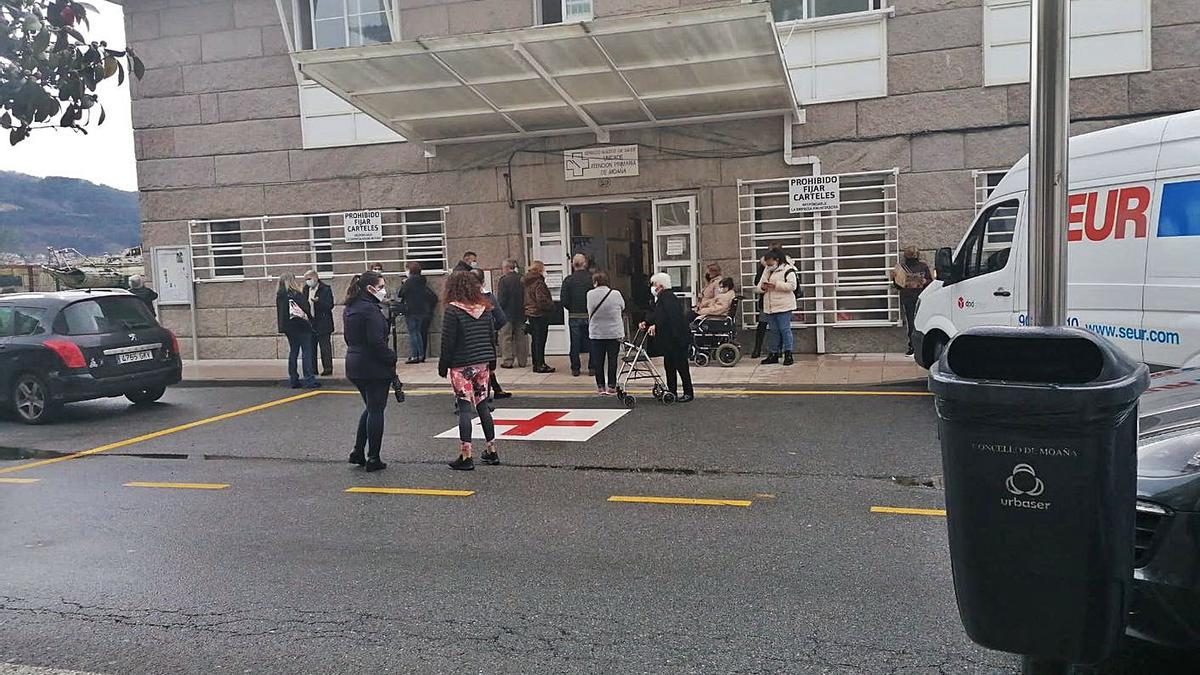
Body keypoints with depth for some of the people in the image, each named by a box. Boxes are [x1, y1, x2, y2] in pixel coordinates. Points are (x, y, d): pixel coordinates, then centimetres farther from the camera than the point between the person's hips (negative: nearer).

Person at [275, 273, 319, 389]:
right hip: (301, 326, -6)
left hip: (288, 328, 6)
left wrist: (283, 326, 17)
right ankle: (309, 380, -5)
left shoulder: (279, 296, 4)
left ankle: (293, 380, 14)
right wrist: (310, 320, 3)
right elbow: (307, 309, -12)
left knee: (293, 352, 13)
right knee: (306, 353, -2)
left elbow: (279, 312, 10)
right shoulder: (296, 295, -14)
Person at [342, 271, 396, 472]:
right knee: (376, 410, 1)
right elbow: (376, 341, -23)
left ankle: (358, 452, 21)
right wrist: (392, 358, -13)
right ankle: (373, 459, 6)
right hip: (374, 367, -9)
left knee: (371, 408, 21)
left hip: (354, 366, 9)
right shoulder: (370, 310, -18)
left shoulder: (349, 309, 12)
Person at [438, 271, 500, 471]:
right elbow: (492, 337, 11)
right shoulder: (485, 308, 6)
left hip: (461, 366, -5)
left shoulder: (452, 310, -11)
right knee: (483, 406, 13)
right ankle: (492, 451, 18)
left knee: (464, 409, -3)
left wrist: (443, 366, -1)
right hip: (483, 364, 6)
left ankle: (466, 456, -2)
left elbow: (448, 342, -11)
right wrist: (491, 361, 20)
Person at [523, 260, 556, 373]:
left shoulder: (528, 283, 11)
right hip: (540, 315, -9)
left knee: (535, 340, 14)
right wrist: (551, 306, -8)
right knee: (540, 341, -4)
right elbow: (541, 301, -23)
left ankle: (536, 364, 19)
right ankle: (541, 365, -1)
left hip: (530, 314, 9)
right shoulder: (539, 283, -17)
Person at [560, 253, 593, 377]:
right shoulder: (592, 278, -7)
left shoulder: (568, 280, -5)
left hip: (574, 317, 0)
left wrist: (572, 309, 10)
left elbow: (564, 300, -6)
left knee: (575, 344, 8)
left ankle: (575, 368, 10)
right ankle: (592, 368, 10)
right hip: (590, 316, 0)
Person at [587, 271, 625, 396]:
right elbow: (622, 307, 7)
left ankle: (600, 386, 13)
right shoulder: (615, 294, -8)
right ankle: (611, 386, 13)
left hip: (596, 333, 0)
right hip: (614, 332, 0)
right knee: (612, 360, 8)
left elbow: (589, 312, 0)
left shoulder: (590, 294, -8)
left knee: (598, 361, 9)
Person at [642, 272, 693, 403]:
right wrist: (646, 323, -1)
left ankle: (688, 392, 5)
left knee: (681, 365, -3)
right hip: (668, 340, 10)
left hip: (677, 339, -10)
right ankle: (672, 391, 21)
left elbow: (668, 316, -29)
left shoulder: (668, 298, -17)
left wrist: (655, 326, -32)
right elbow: (656, 316, 14)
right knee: (669, 365, 13)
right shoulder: (661, 298, 15)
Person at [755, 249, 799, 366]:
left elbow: (792, 285, -17)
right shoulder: (766, 271, 17)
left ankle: (788, 355, -2)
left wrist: (776, 285, -20)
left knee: (785, 330, -6)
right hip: (769, 307, 7)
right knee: (773, 331, 11)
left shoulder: (787, 270, -5)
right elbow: (757, 288, 19)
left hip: (783, 307, -7)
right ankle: (774, 354, 17)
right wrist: (762, 288, -5)